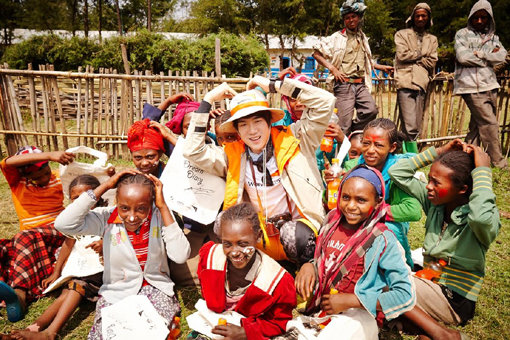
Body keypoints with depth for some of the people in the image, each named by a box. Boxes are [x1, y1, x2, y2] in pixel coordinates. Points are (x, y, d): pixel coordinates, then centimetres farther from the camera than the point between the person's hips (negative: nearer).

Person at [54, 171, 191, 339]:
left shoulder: (159, 216, -12)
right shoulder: (107, 218, -12)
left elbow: (180, 257, -23)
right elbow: (63, 224, -28)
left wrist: (163, 206, -23)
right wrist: (105, 186, -25)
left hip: (155, 287, -1)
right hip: (117, 290, 1)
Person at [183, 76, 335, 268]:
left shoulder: (292, 140, 0)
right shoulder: (233, 155, 6)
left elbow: (325, 102, -5)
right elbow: (193, 151, -3)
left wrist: (275, 86, -5)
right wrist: (208, 100, 0)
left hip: (298, 225, -2)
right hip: (260, 232, 2)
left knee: (292, 234, -34)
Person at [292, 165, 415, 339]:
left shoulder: (383, 241, -16)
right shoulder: (333, 219, 0)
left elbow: (406, 297, -18)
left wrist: (349, 300, -19)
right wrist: (309, 266, -8)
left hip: (355, 316, -6)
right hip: (320, 310, 6)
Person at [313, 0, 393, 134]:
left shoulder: (363, 38, 22)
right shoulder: (336, 38, 3)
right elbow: (316, 53, 1)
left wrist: (382, 67, 29)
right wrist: (332, 68, -8)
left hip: (361, 85, 5)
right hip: (344, 85, -5)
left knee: (371, 110, -18)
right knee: (343, 124, -10)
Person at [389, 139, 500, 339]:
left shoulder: (476, 220, -20)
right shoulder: (435, 203, -2)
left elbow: (482, 217, -47)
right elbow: (397, 173, 0)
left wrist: (482, 170, -31)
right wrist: (438, 152, -8)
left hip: (455, 302, -7)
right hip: (430, 284, 7)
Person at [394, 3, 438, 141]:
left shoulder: (432, 39, 21)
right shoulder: (402, 34, 13)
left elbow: (432, 62, 8)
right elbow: (402, 55, -3)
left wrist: (412, 57, 2)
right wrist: (421, 54, 6)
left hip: (421, 84, 4)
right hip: (405, 83, -3)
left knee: (417, 127, 2)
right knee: (410, 127, -14)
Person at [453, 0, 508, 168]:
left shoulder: (493, 38, 20)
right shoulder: (463, 34, 5)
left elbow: (501, 56, 3)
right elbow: (462, 56, -11)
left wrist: (479, 54, -8)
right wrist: (489, 56, 0)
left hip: (490, 86, 6)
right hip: (472, 87, -6)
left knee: (478, 125, 7)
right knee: (490, 124, -9)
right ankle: (498, 162, -1)